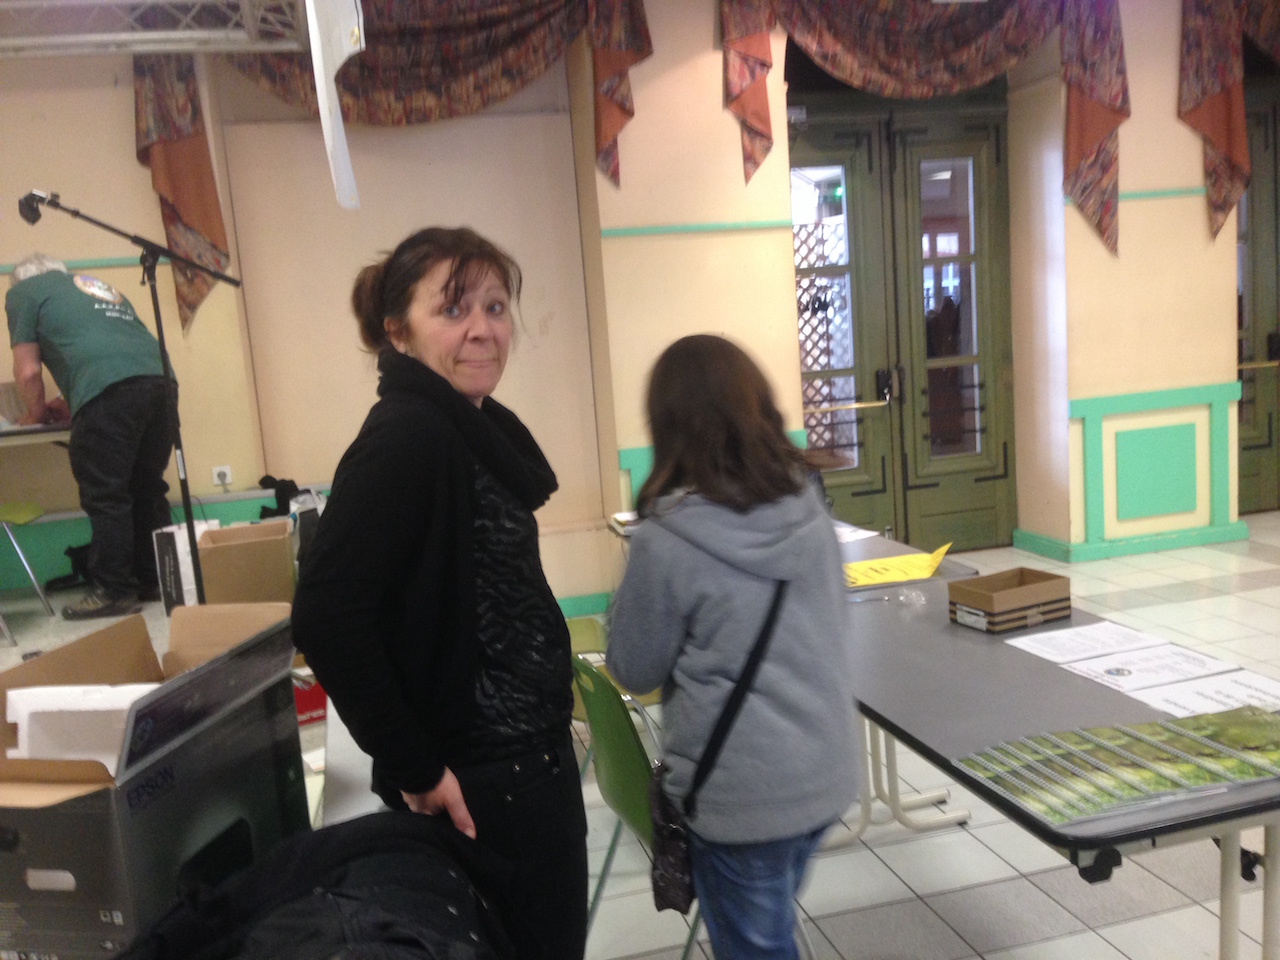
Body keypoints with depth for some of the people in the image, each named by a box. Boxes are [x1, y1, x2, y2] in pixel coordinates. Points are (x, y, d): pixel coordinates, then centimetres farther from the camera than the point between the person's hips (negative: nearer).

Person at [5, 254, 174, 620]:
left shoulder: (22, 292, 18)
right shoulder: (97, 286, 36)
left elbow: (28, 372, 13)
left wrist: (37, 414, 30)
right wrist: (72, 406, 43)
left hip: (109, 390, -7)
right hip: (160, 380, 7)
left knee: (105, 496, -1)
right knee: (147, 490, 14)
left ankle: (113, 592, 1)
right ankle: (154, 581, 19)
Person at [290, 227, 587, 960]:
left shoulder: (480, 427, 6)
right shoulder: (406, 438, -22)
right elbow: (328, 616, -29)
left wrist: (549, 713, 12)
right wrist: (414, 769, -23)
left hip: (529, 754, 9)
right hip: (482, 779, -9)